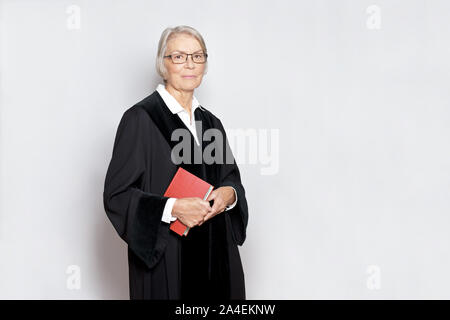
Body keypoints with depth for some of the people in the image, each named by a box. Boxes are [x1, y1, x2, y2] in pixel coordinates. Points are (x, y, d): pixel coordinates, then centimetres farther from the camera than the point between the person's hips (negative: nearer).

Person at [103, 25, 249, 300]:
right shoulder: (140, 118, -8)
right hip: (165, 260, -6)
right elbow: (116, 194, -11)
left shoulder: (211, 122, 11)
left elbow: (231, 176, 18)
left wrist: (229, 194, -5)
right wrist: (172, 208, -23)